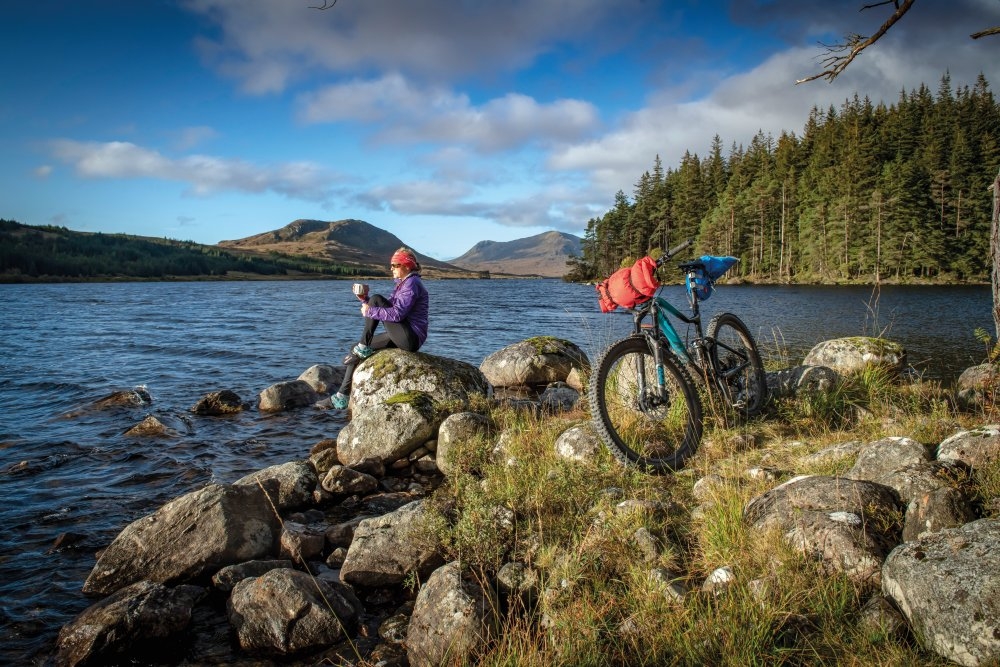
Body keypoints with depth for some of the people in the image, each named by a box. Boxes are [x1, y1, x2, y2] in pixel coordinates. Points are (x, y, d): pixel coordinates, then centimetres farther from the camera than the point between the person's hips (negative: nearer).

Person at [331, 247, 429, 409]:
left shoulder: (412, 283, -11)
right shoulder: (402, 284, 20)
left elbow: (397, 313, -22)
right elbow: (384, 309, 17)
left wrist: (370, 311, -15)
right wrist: (364, 299, 3)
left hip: (411, 338, -10)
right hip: (401, 337, 10)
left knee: (376, 299, -16)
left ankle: (363, 348, -8)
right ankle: (343, 396, 6)